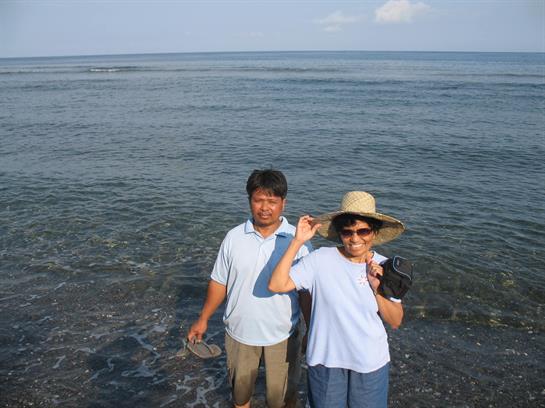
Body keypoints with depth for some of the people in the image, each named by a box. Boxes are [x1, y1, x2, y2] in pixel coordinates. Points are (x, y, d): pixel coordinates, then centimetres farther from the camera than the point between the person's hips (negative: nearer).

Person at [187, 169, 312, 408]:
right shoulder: (234, 237, -8)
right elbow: (219, 282, 0)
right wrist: (203, 319, 3)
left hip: (282, 334, -2)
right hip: (239, 330, 2)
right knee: (240, 387, 25)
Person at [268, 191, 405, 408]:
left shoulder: (383, 267, -6)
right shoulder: (321, 260, -15)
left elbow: (395, 321, -3)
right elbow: (276, 284, -22)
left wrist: (378, 289, -19)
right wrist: (297, 242, -25)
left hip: (371, 364, 2)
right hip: (325, 361, -1)